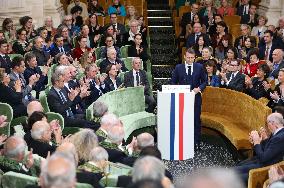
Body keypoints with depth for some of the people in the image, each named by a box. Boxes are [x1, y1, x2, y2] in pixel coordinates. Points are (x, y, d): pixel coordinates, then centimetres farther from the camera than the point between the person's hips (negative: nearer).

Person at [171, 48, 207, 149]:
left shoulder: (199, 67, 4)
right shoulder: (178, 67, 5)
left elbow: (205, 81, 9)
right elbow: (173, 82, 9)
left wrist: (199, 88, -9)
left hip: (196, 97, 0)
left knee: (196, 121, 3)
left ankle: (196, 143, 10)